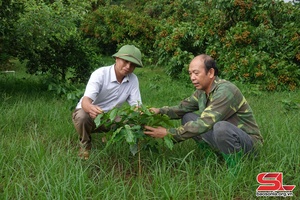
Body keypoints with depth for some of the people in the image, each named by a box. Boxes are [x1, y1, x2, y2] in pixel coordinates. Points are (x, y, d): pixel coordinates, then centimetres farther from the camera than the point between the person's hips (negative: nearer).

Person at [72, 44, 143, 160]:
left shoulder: (133, 79, -10)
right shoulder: (100, 74, -25)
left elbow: (136, 104, -11)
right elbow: (85, 101, -36)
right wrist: (91, 108, -61)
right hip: (88, 112, -3)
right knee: (82, 116, -36)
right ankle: (85, 144, -4)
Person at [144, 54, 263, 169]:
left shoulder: (225, 91, -27)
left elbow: (204, 124, -33)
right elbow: (183, 107, 8)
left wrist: (168, 133, -31)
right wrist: (160, 111, -12)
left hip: (248, 141, -7)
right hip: (223, 138, 8)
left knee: (221, 127, -39)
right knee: (187, 118, 0)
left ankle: (235, 166, -15)